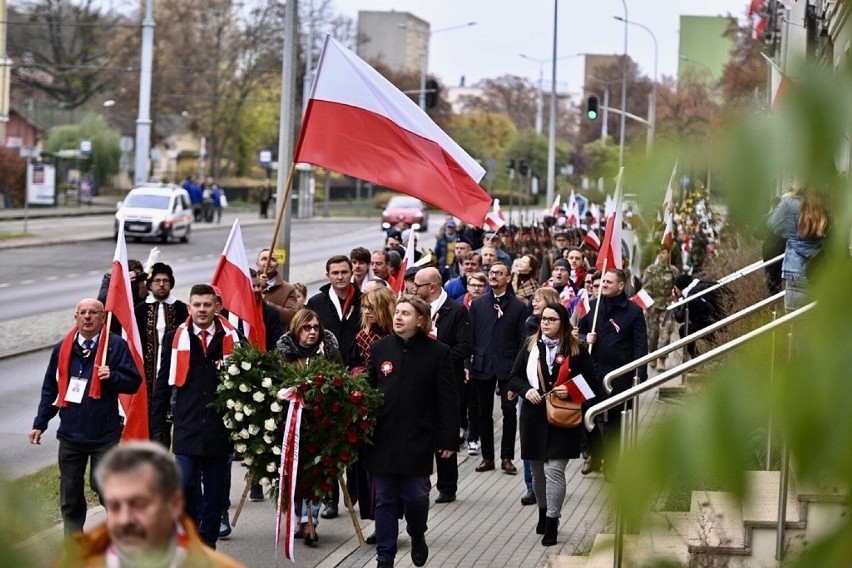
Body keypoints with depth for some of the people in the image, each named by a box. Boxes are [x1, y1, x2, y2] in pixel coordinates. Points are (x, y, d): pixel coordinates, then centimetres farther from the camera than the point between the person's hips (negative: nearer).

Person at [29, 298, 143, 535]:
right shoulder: (63, 348, 8)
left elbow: (134, 382, -5)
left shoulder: (116, 345, -4)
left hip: (104, 434, -4)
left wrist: (112, 376, -24)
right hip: (70, 434, 4)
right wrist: (40, 424, 11)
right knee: (70, 495, 9)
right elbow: (50, 388, 14)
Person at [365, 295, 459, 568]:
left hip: (417, 439, -2)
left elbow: (449, 399, -2)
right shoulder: (379, 349, 4)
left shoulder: (438, 352, -3)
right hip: (382, 437, 2)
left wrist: (449, 440, -6)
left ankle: (417, 535, 29)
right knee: (385, 499, 5)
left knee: (416, 495, -3)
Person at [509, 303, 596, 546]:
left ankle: (552, 523, -6)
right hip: (534, 416, 3)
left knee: (554, 470, -11)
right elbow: (514, 378, 7)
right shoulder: (530, 346, 5)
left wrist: (570, 391, -14)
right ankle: (543, 512, 35)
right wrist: (527, 390, -12)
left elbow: (590, 381, 3)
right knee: (537, 470, 14)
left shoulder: (576, 350, -2)